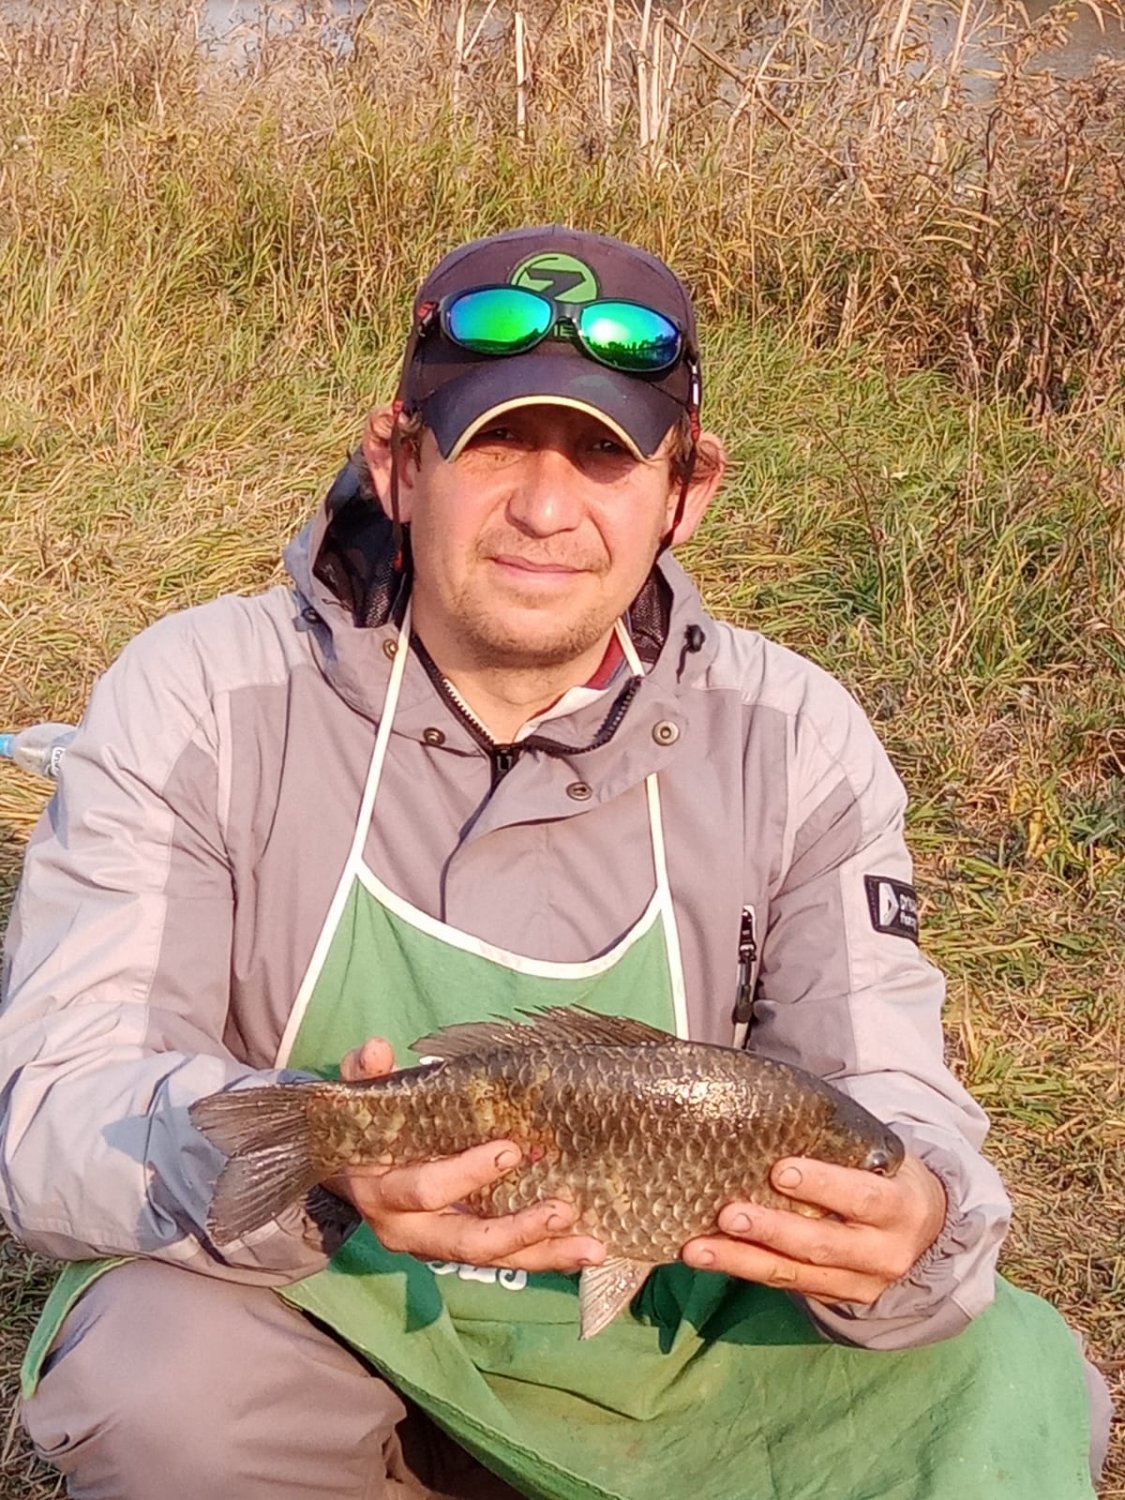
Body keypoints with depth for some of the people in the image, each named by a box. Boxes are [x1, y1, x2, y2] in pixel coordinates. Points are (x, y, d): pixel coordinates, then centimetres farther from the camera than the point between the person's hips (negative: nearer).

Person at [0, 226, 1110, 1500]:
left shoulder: (794, 740, -6)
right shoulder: (197, 699, -13)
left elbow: (895, 1108, -9)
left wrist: (907, 1228, -35)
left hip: (647, 1346, 2)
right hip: (311, 1331, -1)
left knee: (1006, 1374, -18)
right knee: (159, 1373, -33)